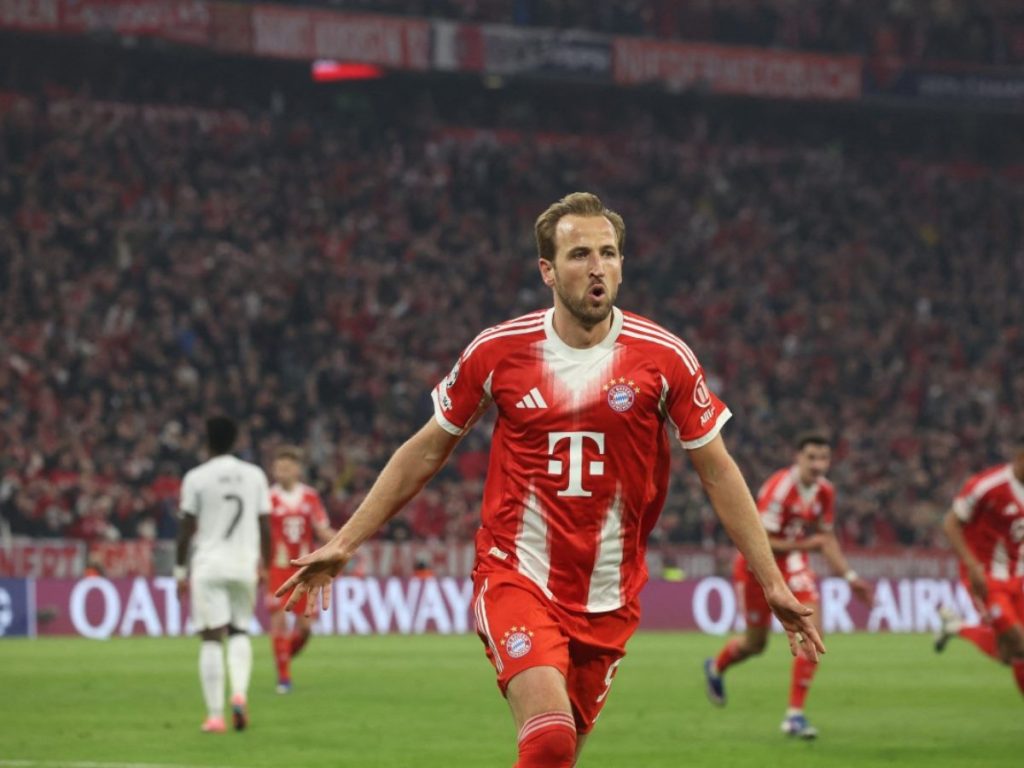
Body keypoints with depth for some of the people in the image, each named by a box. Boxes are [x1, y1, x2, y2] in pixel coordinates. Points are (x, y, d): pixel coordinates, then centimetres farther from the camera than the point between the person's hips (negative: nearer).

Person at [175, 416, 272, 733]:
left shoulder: (196, 478, -2)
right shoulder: (254, 475, 7)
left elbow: (187, 530, -2)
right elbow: (265, 527, 7)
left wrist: (180, 572, 6)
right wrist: (267, 568, 17)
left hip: (209, 566, -3)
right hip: (245, 564, 3)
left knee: (212, 639, -1)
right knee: (239, 632, 18)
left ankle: (215, 715, -6)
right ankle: (240, 692, -6)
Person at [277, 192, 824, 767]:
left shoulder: (665, 359, -3)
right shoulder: (498, 351, -3)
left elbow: (718, 471, 3)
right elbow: (426, 453, 9)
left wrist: (773, 584, -1)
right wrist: (344, 545, 8)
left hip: (607, 600, 2)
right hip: (515, 578, -2)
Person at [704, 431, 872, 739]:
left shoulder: (825, 491, -5)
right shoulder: (779, 488, -27)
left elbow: (826, 539, 9)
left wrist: (850, 577, 4)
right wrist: (804, 544, -35)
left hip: (792, 563, 5)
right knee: (755, 644, 10)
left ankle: (795, 714, -8)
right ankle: (716, 668, 46)